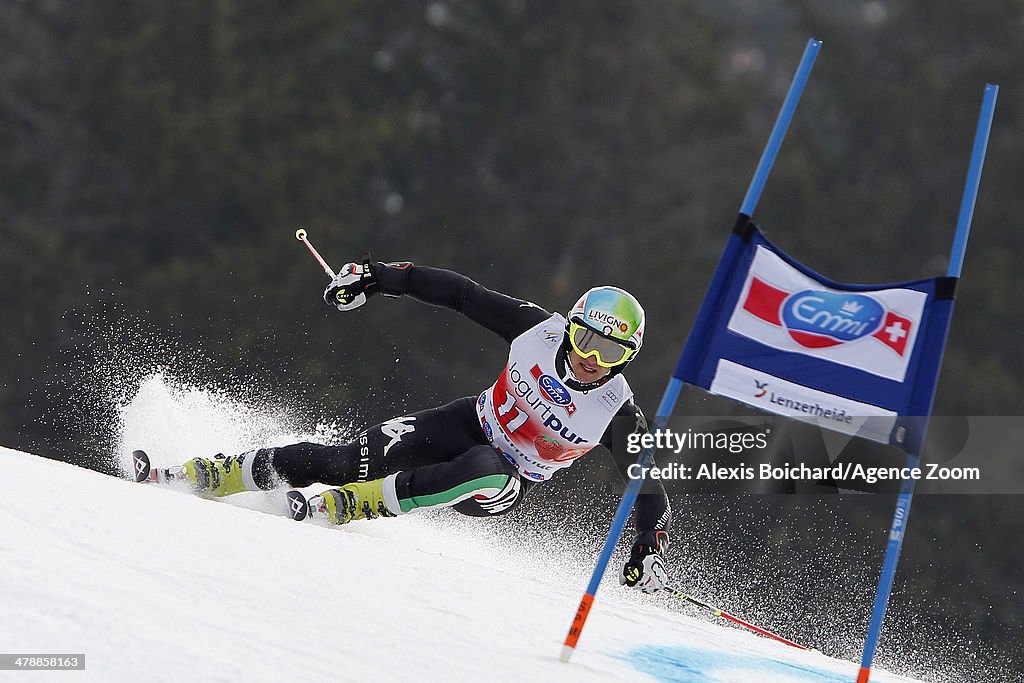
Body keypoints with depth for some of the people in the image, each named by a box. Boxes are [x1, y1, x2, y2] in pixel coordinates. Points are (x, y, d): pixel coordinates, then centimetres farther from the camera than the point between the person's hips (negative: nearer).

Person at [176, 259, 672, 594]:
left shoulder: (616, 415, -20)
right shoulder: (541, 329, -16)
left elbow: (650, 479, -13)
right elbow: (462, 293, -9)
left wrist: (649, 548, -26)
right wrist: (382, 278, -11)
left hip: (508, 483, -2)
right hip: (470, 425, 2)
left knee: (490, 478, -40)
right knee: (349, 460, -17)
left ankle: (358, 504, -24)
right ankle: (215, 475, -4)